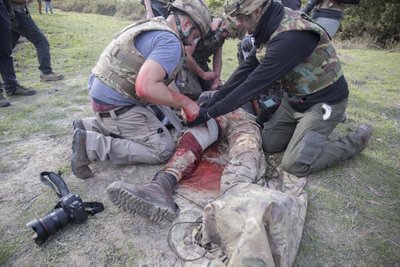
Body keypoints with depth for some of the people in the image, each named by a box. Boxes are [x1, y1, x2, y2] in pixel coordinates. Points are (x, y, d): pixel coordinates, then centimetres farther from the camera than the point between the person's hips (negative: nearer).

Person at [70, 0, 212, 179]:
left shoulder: (154, 25, 13)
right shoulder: (170, 42, -18)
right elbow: (146, 87, -32)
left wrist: (179, 102, 15)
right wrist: (186, 102, -19)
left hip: (111, 96, 10)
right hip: (117, 106, -10)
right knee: (164, 149, -4)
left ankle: (92, 126, 14)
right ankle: (90, 144, -8)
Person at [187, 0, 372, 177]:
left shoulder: (290, 36, -32)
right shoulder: (270, 28, -3)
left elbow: (254, 83, -32)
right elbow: (246, 69, 0)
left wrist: (209, 113, -25)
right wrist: (213, 100, -4)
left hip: (324, 101, -8)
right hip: (296, 98, 8)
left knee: (295, 165, -11)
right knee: (268, 144, 6)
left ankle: (356, 140, 8)